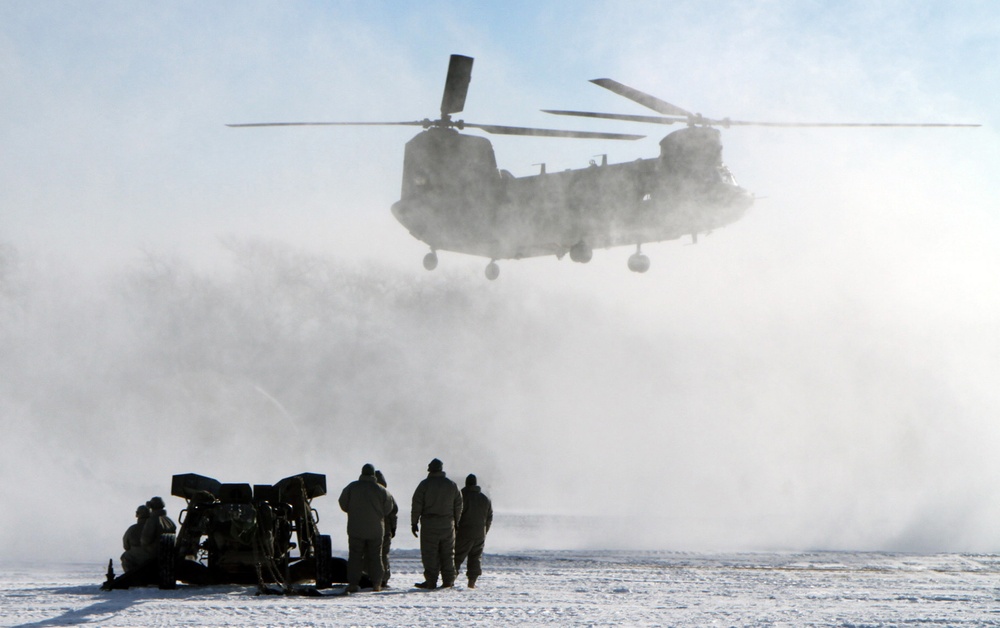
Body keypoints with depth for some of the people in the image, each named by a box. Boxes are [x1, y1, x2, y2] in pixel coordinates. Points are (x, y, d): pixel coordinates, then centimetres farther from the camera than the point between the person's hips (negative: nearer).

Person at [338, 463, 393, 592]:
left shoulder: (352, 487, -5)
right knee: (375, 557, 9)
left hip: (355, 529, -1)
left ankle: (353, 583, -3)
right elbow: (388, 509, 2)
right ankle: (376, 583, 7)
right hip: (375, 530, 1)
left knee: (355, 556, 3)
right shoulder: (381, 490, -4)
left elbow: (343, 505, 0)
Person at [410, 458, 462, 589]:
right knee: (448, 554, 9)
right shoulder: (453, 485, 7)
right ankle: (448, 581, 9)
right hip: (447, 524, 3)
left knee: (430, 554, -1)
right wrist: (455, 523, 18)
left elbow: (416, 505, -6)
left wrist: (414, 523, 0)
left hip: (429, 524, -3)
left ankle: (431, 582, -4)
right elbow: (458, 506, 10)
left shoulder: (425, 484, -4)